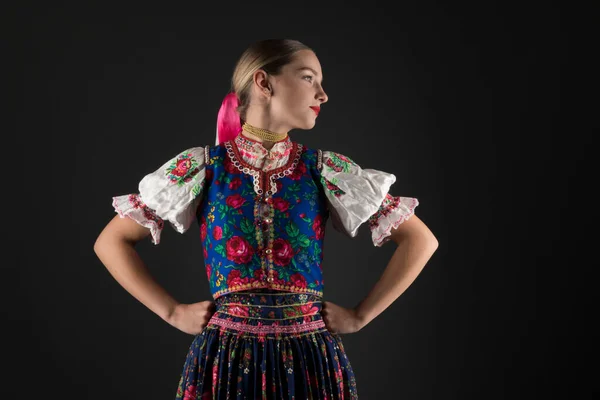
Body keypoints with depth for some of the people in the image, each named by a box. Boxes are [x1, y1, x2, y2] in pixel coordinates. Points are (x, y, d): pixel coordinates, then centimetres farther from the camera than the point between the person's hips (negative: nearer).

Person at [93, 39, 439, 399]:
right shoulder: (203, 166, -1)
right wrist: (174, 313, -2)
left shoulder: (326, 170, 2)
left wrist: (360, 315, 1)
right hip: (227, 356, -1)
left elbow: (420, 240, 6)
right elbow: (112, 242, 4)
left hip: (310, 357, 2)